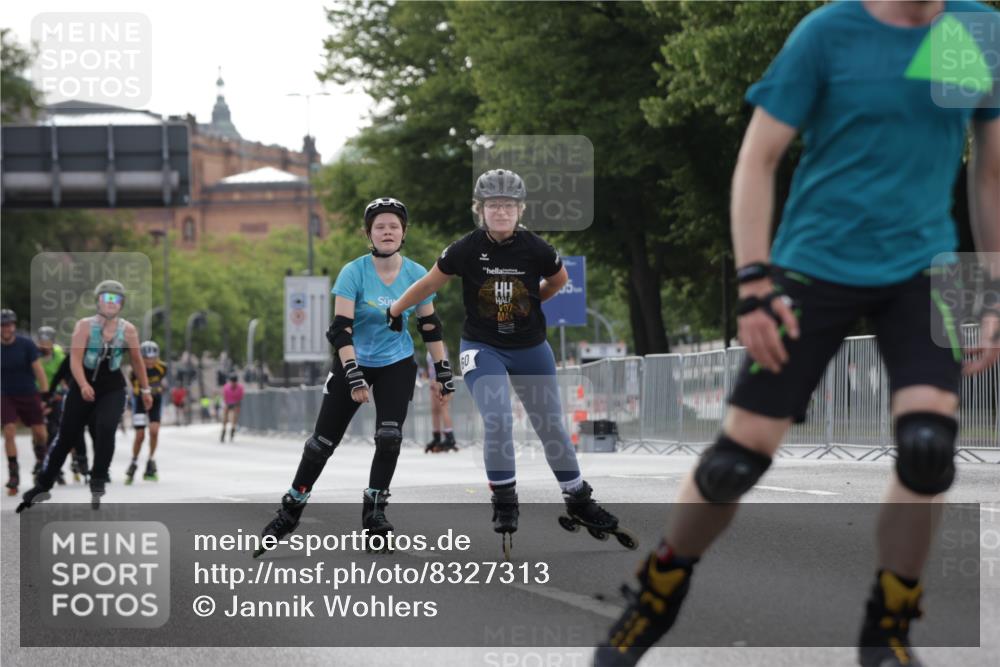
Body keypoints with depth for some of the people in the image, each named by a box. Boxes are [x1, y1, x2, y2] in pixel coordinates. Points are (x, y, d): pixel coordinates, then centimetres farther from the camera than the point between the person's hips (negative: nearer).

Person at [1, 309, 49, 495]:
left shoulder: (26, 344, -11)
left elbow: (38, 369, -11)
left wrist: (46, 394, -17)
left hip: (29, 394, 0)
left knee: (40, 434, 1)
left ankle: (40, 459, 35)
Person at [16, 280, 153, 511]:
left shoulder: (128, 330, -3)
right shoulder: (84, 326, -9)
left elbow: (137, 361, 11)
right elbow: (75, 360, -17)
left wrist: (145, 390, 14)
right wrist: (83, 385, -32)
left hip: (112, 390, 0)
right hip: (83, 387, 0)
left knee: (105, 429, -24)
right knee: (66, 437, 4)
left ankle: (98, 481, -11)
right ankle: (42, 485, 17)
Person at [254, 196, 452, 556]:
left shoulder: (416, 275, -8)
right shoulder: (354, 273, -17)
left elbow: (430, 327, 3)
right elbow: (341, 328, -21)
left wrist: (443, 373, 3)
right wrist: (353, 376, -28)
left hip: (396, 365, 2)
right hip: (355, 362, -2)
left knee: (389, 438, -13)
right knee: (324, 439, 1)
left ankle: (374, 513, 4)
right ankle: (290, 510, 16)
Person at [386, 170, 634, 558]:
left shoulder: (535, 249, -12)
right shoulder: (467, 250, -14)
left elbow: (559, 279, 10)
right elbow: (430, 282, 1)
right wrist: (394, 312, 10)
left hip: (530, 349, 2)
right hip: (482, 348, -2)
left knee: (552, 428, 9)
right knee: (498, 423, -20)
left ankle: (579, 502, 25)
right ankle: (504, 504, -3)